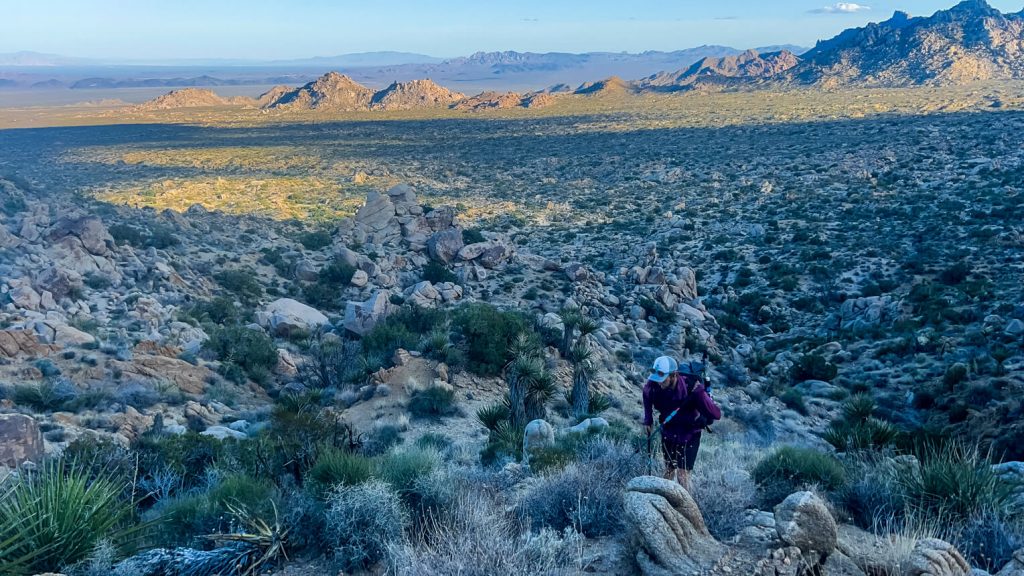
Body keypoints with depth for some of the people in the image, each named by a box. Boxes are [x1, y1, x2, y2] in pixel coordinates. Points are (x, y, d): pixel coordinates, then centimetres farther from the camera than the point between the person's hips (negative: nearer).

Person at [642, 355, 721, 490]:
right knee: (669, 470, 17)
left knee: (683, 475, -5)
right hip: (668, 432, 4)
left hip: (689, 436, -4)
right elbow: (647, 394, 6)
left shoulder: (692, 389, -33)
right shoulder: (654, 385, -20)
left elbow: (716, 414, -27)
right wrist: (648, 420, 6)